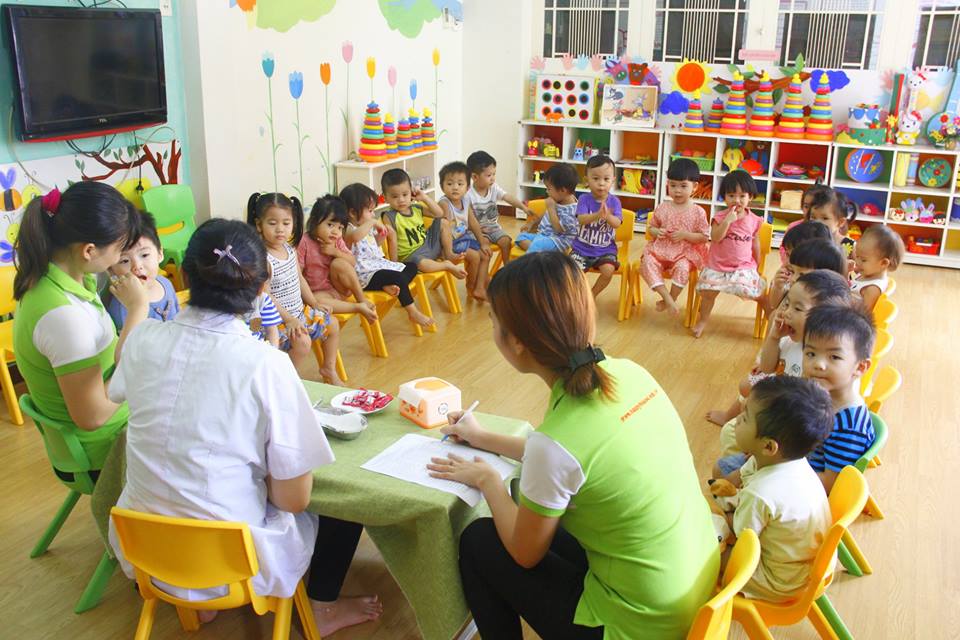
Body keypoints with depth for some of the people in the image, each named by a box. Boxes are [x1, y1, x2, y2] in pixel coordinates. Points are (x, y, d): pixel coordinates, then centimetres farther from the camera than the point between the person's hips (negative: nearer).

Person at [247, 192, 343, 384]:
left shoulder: (290, 250, 2)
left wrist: (314, 304, 14)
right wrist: (288, 319, -25)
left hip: (299, 311, 9)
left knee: (332, 324, 15)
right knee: (302, 341, -28)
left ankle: (329, 369, 33)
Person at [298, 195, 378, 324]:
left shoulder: (337, 241, 1)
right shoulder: (305, 242, -12)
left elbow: (353, 263, -2)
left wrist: (335, 252, -18)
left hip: (340, 288, 3)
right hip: (319, 292, -3)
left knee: (339, 263, -24)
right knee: (316, 300, -37)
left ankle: (362, 300, -19)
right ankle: (358, 308, -30)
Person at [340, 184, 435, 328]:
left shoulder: (366, 229, 15)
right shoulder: (348, 229, -16)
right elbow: (355, 236, -43)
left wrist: (381, 236, 14)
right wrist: (372, 223, -30)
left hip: (379, 265, 11)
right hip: (365, 275, -11)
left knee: (411, 267, 10)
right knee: (398, 277, -28)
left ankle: (390, 286, -16)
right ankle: (413, 313, -16)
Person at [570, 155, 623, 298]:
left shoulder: (614, 201, -4)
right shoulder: (584, 199, -7)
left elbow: (617, 223, -15)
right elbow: (581, 219, -22)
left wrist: (607, 216, -37)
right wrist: (597, 215, -41)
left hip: (606, 249, 1)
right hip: (582, 247, 0)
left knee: (608, 270, -25)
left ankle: (592, 295, 3)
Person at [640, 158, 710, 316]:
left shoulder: (698, 212, -2)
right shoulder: (663, 208, 5)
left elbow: (705, 237, -2)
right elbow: (651, 226, 15)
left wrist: (685, 235, -16)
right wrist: (656, 232, -9)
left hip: (686, 252, -2)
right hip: (661, 249, 3)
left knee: (682, 268, -35)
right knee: (647, 262, -27)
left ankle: (670, 299, -12)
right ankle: (667, 298, -28)